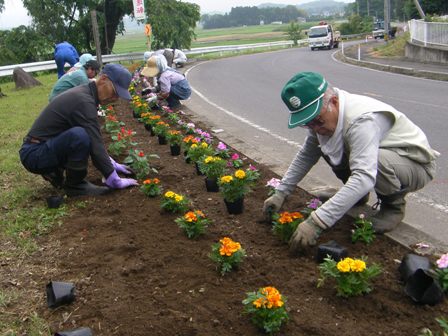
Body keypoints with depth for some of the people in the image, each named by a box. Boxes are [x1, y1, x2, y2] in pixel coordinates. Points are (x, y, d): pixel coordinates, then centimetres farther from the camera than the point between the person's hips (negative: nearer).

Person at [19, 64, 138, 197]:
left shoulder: (84, 93, 8)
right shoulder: (84, 101, -22)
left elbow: (96, 139, 19)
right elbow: (95, 147, -23)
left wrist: (112, 164, 20)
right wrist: (115, 181, -15)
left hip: (44, 148, 10)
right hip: (34, 154, -10)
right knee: (79, 135, -33)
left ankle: (54, 171, 12)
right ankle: (74, 185, -10)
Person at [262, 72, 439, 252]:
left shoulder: (362, 120, -36)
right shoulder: (322, 117, -10)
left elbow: (364, 178, -46)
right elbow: (306, 155, 3)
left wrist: (317, 222, -51)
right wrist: (280, 193, -7)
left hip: (417, 164, -8)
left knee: (378, 160, -39)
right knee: (324, 145, -5)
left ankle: (394, 204, -7)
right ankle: (357, 194, 15)